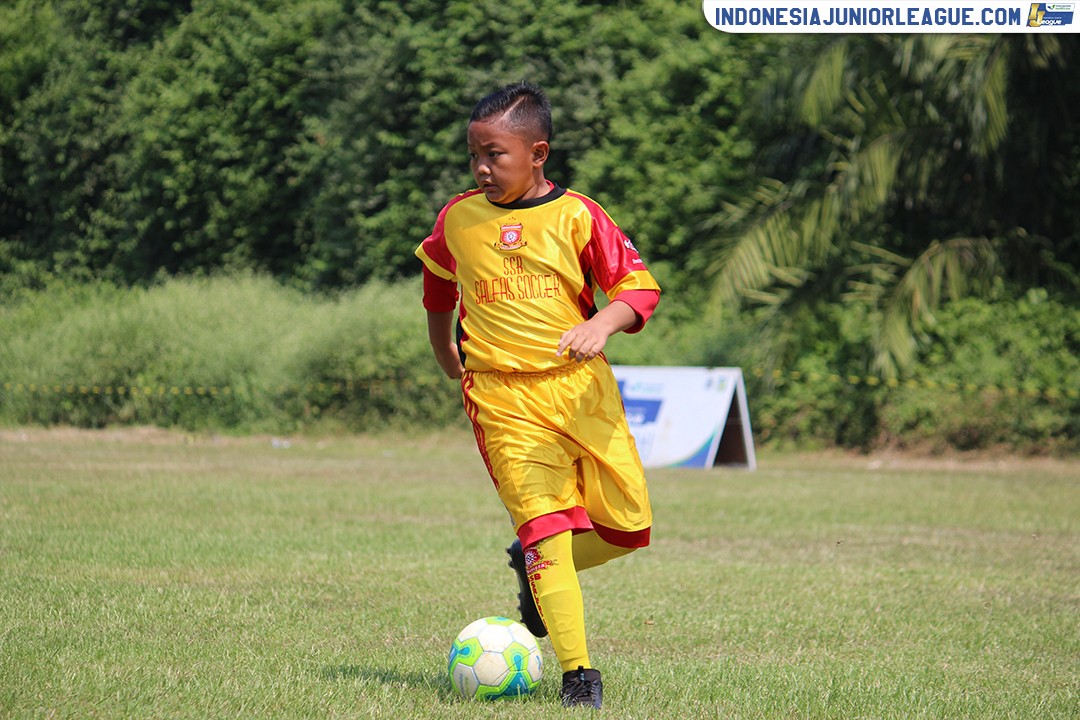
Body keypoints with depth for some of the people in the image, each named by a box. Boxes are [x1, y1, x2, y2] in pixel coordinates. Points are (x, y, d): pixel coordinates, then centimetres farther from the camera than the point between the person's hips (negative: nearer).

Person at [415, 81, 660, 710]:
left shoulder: (576, 216, -4)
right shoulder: (459, 218, 5)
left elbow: (639, 286, -4)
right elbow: (438, 274, 26)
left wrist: (602, 325, -22)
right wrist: (444, 348, 33)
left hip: (582, 387, 1)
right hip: (505, 399, -1)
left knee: (629, 524, 3)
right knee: (546, 524, -13)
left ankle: (536, 568, 31)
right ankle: (578, 674, -11)